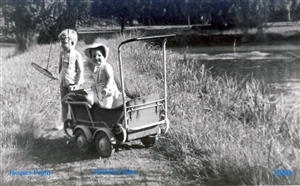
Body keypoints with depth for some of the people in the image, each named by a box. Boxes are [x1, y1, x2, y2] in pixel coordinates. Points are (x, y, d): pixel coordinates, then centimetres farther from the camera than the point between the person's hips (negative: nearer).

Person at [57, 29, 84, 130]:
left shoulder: (77, 55, -13)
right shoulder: (62, 54, 3)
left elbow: (80, 71, -12)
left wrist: (77, 84, -15)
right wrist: (60, 77, 13)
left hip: (73, 83, -6)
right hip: (63, 82, 6)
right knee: (64, 103, 12)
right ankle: (64, 122, 22)